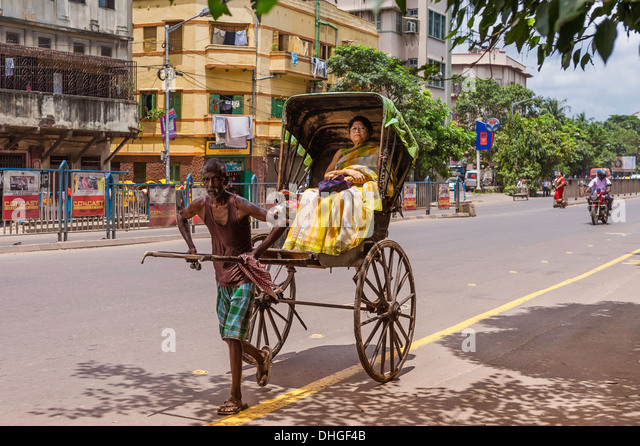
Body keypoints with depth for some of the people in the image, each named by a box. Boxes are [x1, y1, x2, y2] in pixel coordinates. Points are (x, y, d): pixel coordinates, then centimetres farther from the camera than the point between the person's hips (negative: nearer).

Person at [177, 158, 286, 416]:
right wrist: (190, 246, 7)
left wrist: (257, 252, -26)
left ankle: (235, 398, 0)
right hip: (222, 280, 6)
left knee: (232, 336, -10)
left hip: (242, 280, -6)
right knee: (229, 336, 14)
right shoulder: (202, 205, -2)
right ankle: (261, 357, 45)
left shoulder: (240, 206, -18)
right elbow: (181, 217, 21)